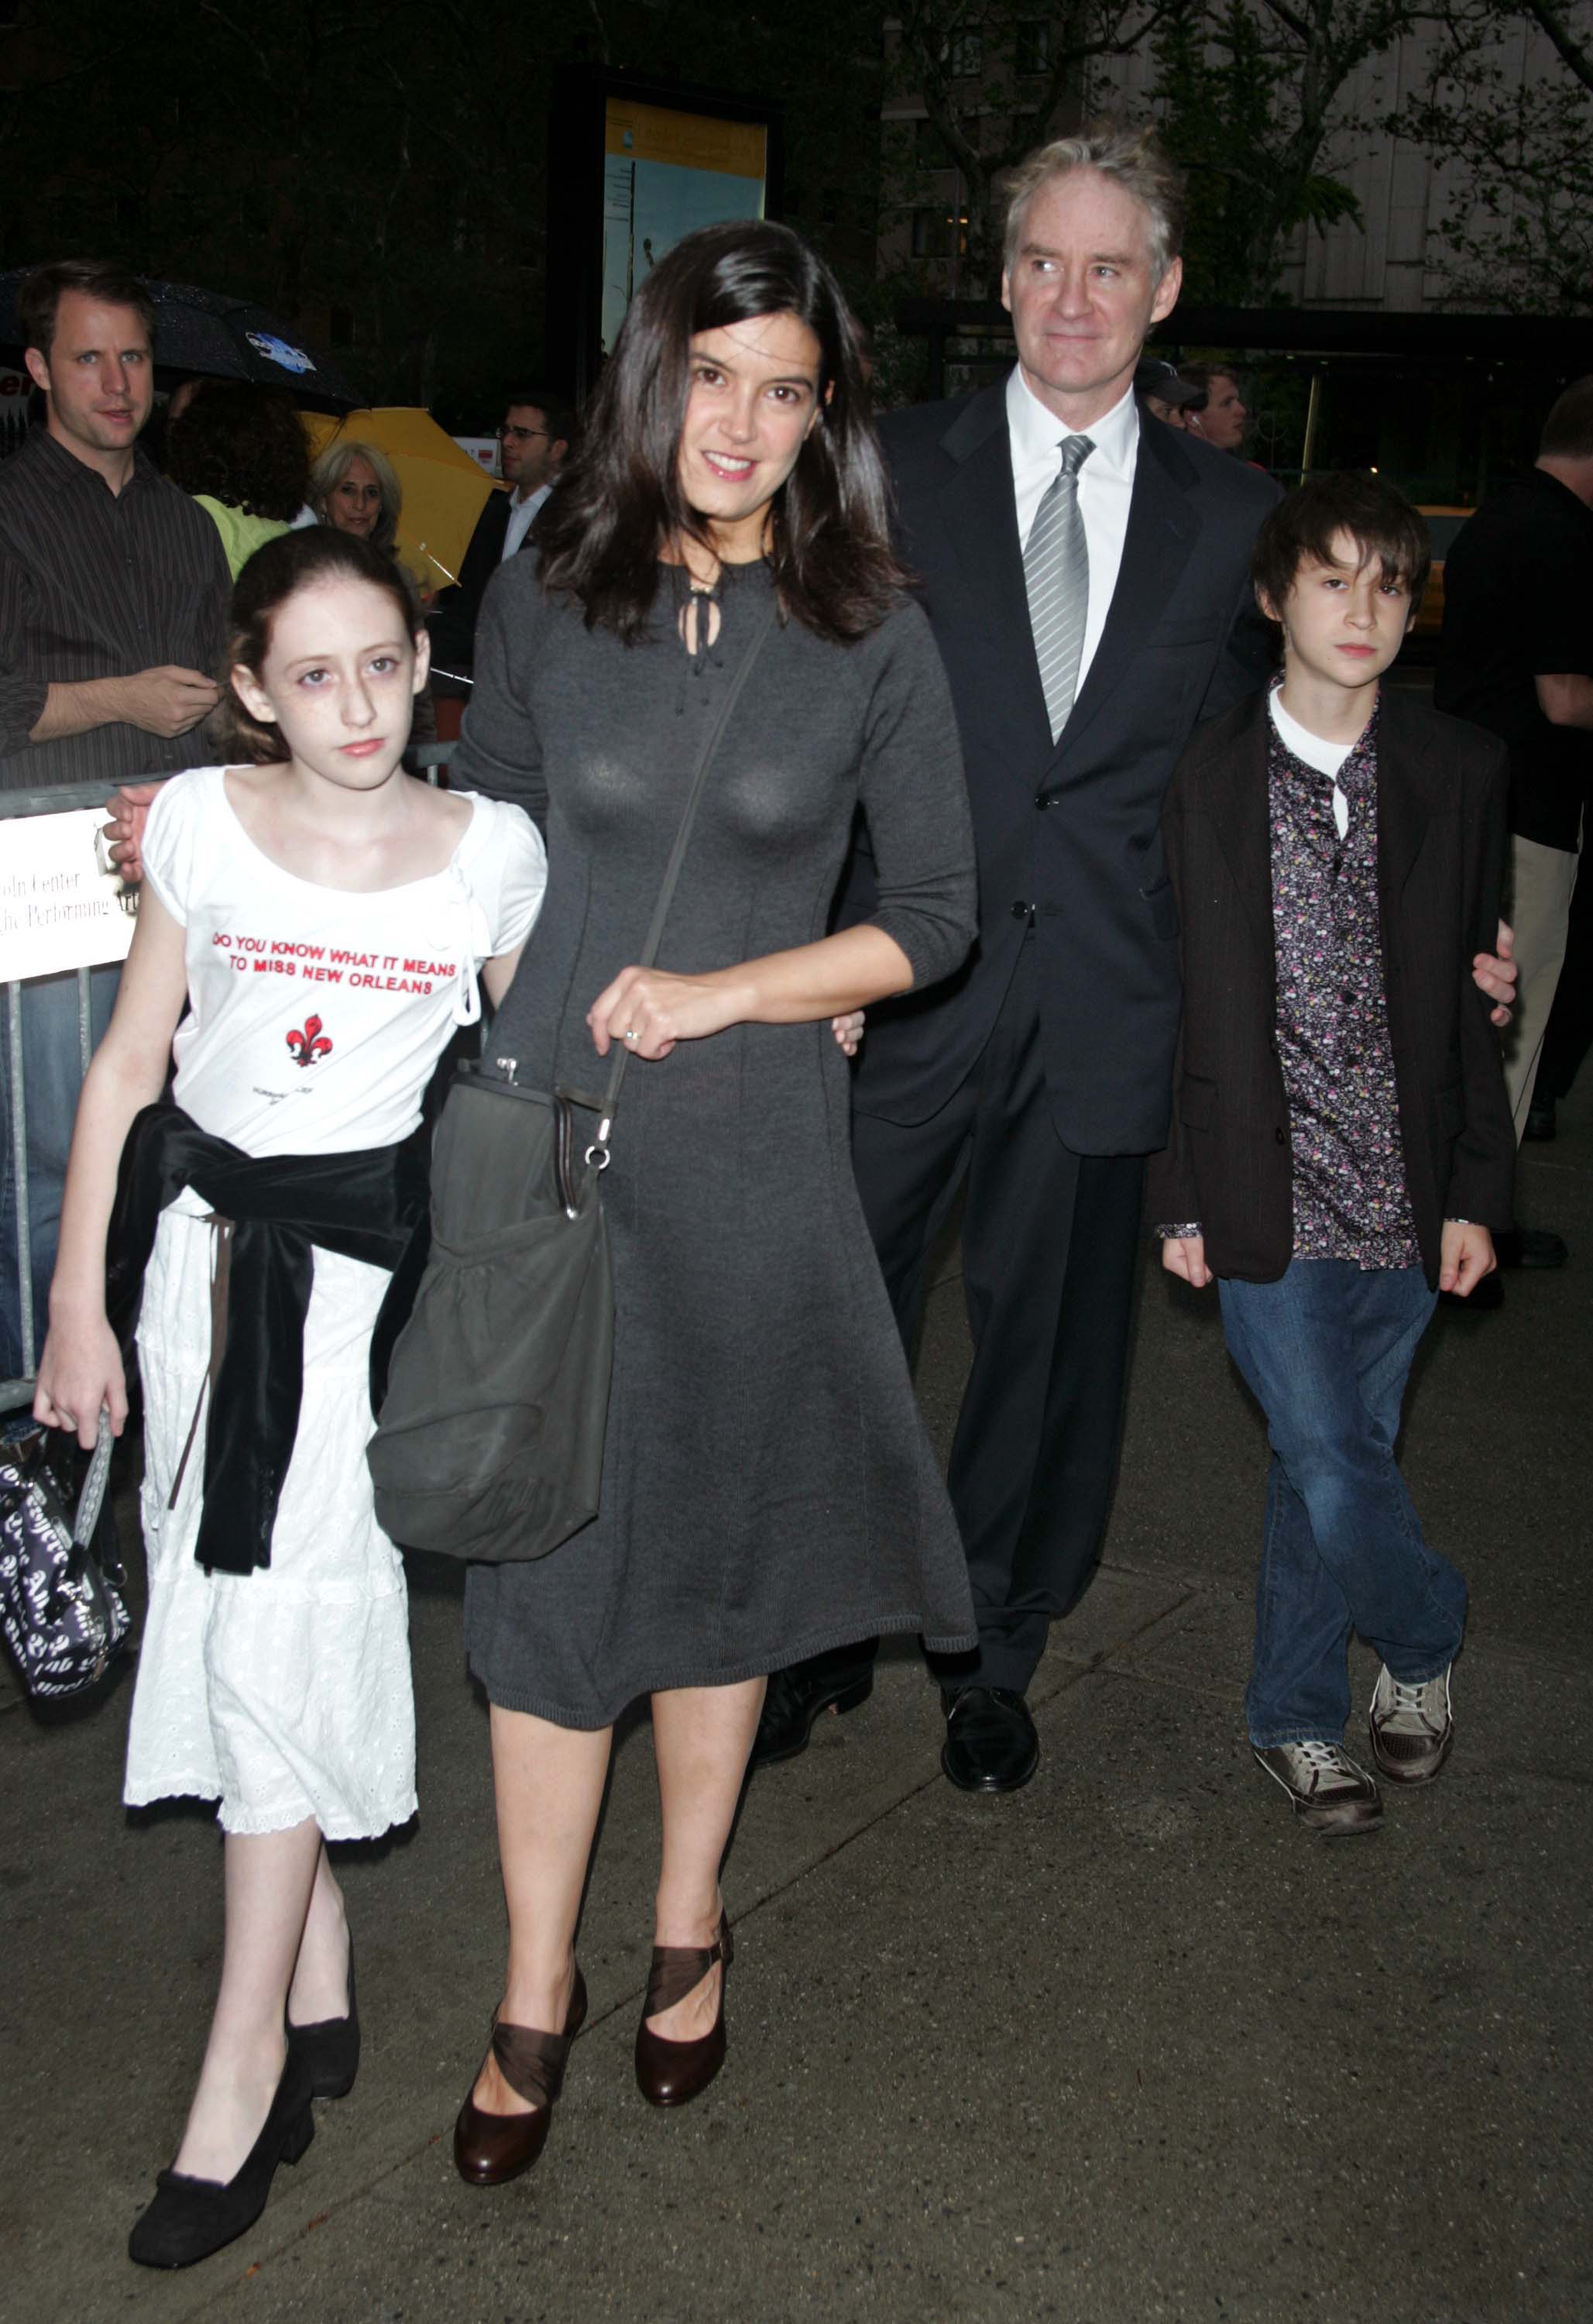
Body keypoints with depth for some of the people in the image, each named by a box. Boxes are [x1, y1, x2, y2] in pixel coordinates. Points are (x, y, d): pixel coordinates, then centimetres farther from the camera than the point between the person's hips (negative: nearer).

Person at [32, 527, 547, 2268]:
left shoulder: (494, 850, -4)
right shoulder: (201, 821, -2)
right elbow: (127, 1067, 2)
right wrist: (77, 1306, 1)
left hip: (375, 1252, -2)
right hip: (207, 1231, 3)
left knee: (282, 1628, -5)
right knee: (223, 1606, 7)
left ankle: (245, 2060, 9)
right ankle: (319, 1990, 25)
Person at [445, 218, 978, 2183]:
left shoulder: (873, 640, -2)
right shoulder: (540, 601, 1)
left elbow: (935, 915, 0)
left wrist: (722, 991, -11)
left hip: (752, 1158, 0)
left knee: (720, 1541, 13)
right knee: (545, 1557, 5)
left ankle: (688, 1923, 35)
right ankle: (536, 1987, 24)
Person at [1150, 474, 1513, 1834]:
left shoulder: (1462, 773, 2)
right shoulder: (1208, 777, -2)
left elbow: (1477, 998, 5)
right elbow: (1173, 1000, 1)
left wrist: (1477, 1189, 1)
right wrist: (1181, 1197, 0)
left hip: (1402, 1196, 2)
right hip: (1269, 1196, -2)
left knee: (1329, 1463, 11)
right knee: (1333, 1472, -4)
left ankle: (1296, 1718, 31)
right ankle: (1426, 1638, 26)